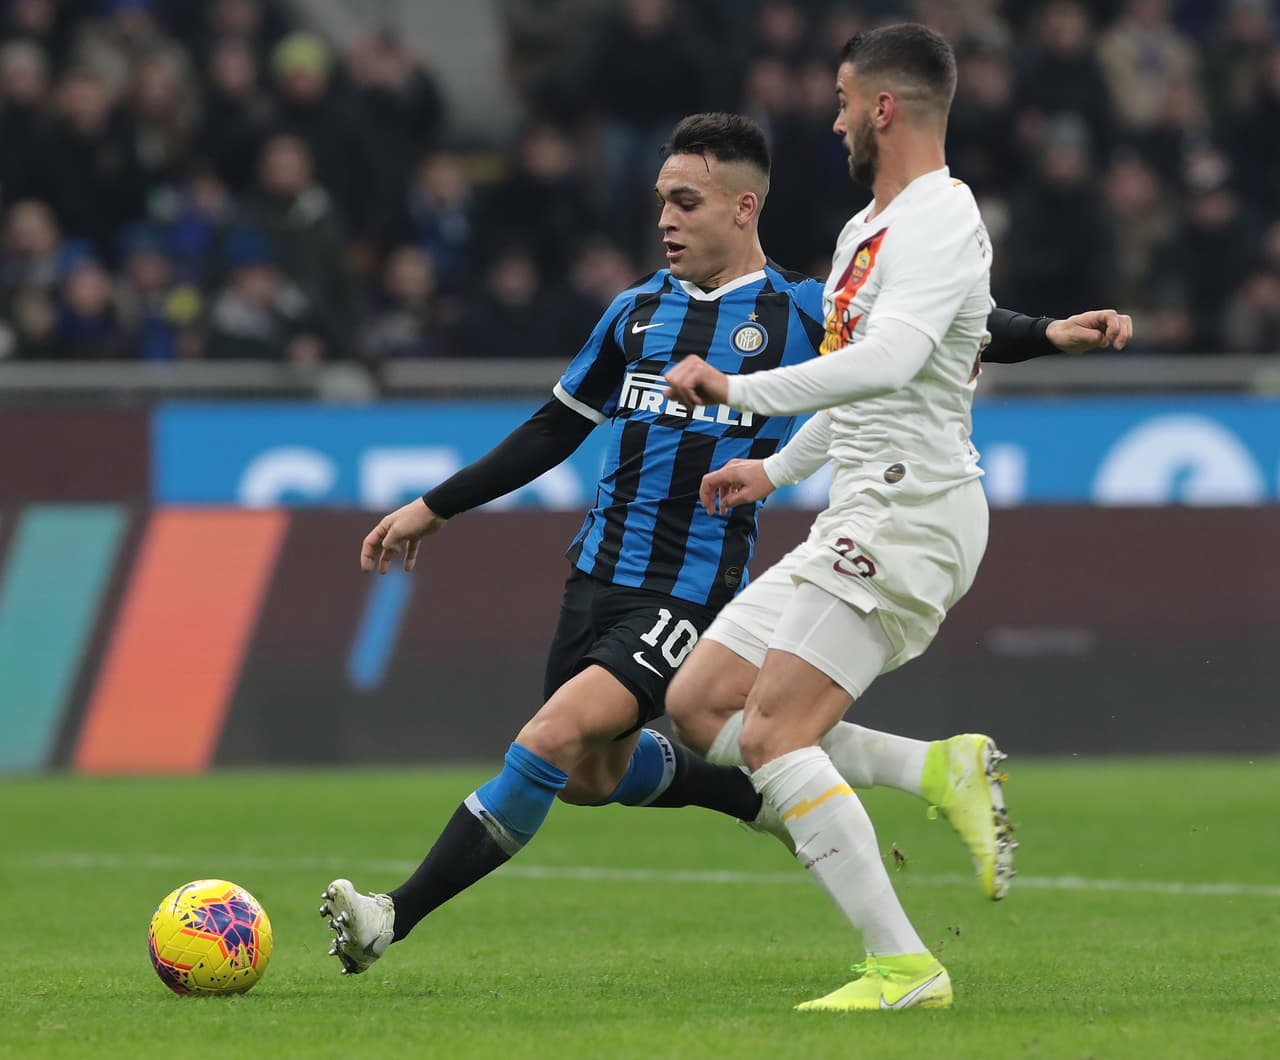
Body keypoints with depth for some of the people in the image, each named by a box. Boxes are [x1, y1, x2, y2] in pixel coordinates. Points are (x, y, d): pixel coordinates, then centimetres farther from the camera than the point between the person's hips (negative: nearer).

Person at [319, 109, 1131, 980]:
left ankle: (395, 919, -21)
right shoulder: (639, 310, 11)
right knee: (592, 774, 12)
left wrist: (1046, 333, -12)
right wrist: (435, 508, 20)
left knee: (559, 734, -21)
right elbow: (556, 431, 20)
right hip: (601, 572, 7)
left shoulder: (802, 312, -2)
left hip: (693, 591, -7)